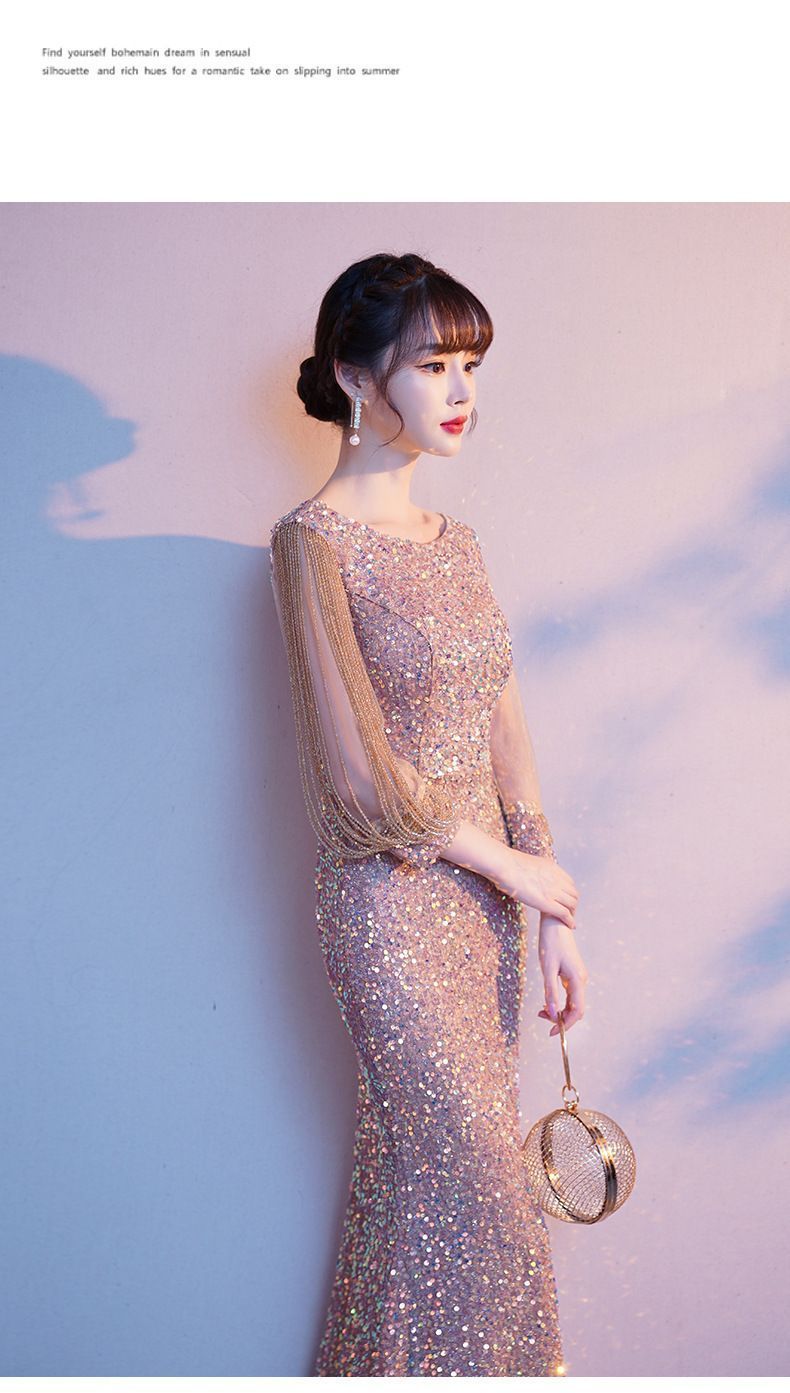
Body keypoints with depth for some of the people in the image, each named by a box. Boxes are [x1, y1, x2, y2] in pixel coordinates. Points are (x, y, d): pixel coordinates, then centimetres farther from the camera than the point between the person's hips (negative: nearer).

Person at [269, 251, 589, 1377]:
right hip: (395, 902, -6)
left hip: (481, 893, 6)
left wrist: (550, 920, 5)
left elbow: (505, 735, 8)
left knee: (444, 1165, 16)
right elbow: (362, 782, -18)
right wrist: (521, 869, -7)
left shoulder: (456, 543, 9)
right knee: (468, 1172, 4)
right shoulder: (315, 543, -13)